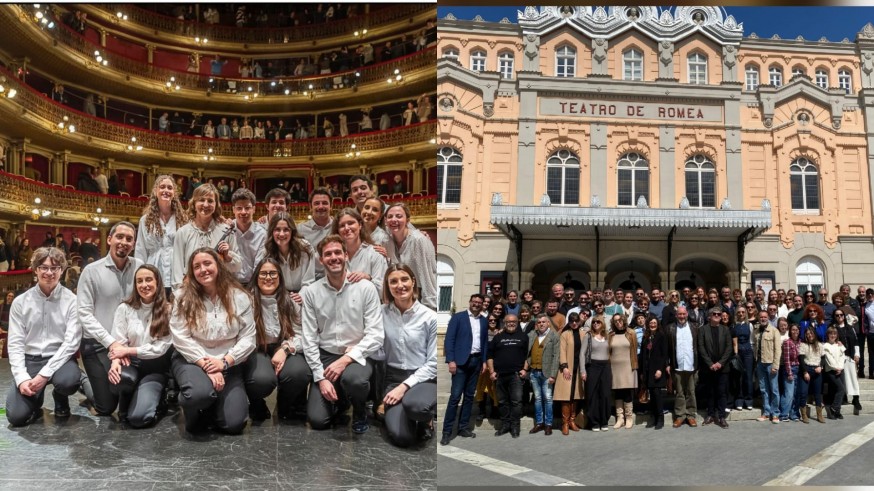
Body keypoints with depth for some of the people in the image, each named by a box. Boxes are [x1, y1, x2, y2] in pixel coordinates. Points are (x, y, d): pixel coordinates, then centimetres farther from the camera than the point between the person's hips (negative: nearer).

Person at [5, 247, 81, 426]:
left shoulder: (71, 301, -7)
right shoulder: (20, 302, 0)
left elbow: (71, 342, -13)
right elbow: (15, 344, -1)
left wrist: (45, 374, -21)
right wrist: (21, 377, -15)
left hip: (60, 358, -1)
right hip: (30, 360, 2)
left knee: (68, 381, -36)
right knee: (16, 416, -17)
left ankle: (60, 399, 4)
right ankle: (35, 401, 23)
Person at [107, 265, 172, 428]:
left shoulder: (168, 310, -3)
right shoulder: (124, 308, 2)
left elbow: (161, 348, -8)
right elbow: (117, 343, -3)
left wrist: (128, 350, -13)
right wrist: (116, 361, -24)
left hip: (155, 367, -2)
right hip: (130, 363, 2)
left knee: (138, 418, -22)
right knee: (120, 378, -37)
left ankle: (155, 398, 15)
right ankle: (125, 406, 0)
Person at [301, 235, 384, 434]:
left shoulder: (366, 288, -8)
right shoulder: (311, 292, -2)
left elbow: (376, 335, -11)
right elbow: (309, 339, -2)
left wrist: (346, 359, -22)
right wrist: (320, 377, -12)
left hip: (357, 356, -2)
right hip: (325, 356, 2)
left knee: (352, 379, -37)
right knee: (317, 420, -12)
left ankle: (360, 411, 0)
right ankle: (339, 398, 24)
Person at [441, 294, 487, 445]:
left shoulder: (484, 321, 11)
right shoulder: (457, 317, -3)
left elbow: (485, 342, 14)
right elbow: (449, 339, -8)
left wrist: (484, 361, 6)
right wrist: (451, 360, -15)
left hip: (476, 360, 5)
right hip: (461, 361, -5)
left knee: (469, 396, 9)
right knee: (455, 396, -7)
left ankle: (463, 427, 18)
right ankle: (447, 431, -2)